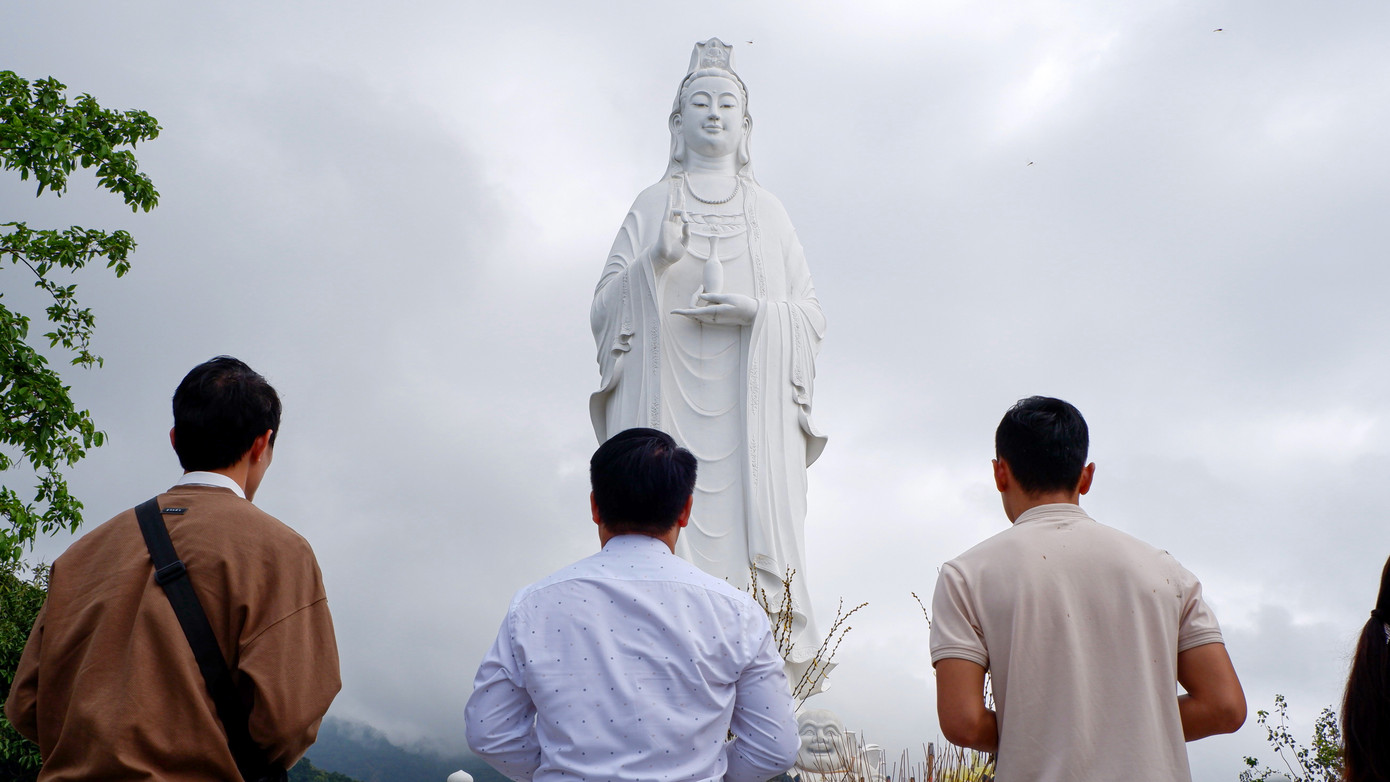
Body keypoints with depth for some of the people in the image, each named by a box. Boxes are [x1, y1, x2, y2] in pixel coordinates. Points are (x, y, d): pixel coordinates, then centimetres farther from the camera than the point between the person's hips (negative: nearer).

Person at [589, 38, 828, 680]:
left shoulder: (769, 211, 15)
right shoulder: (652, 205, 13)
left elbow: (812, 316, 11)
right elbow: (604, 309, 7)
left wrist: (759, 310, -9)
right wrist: (655, 262, -10)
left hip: (751, 405, 1)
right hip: (666, 395, 0)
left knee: (750, 524, -8)